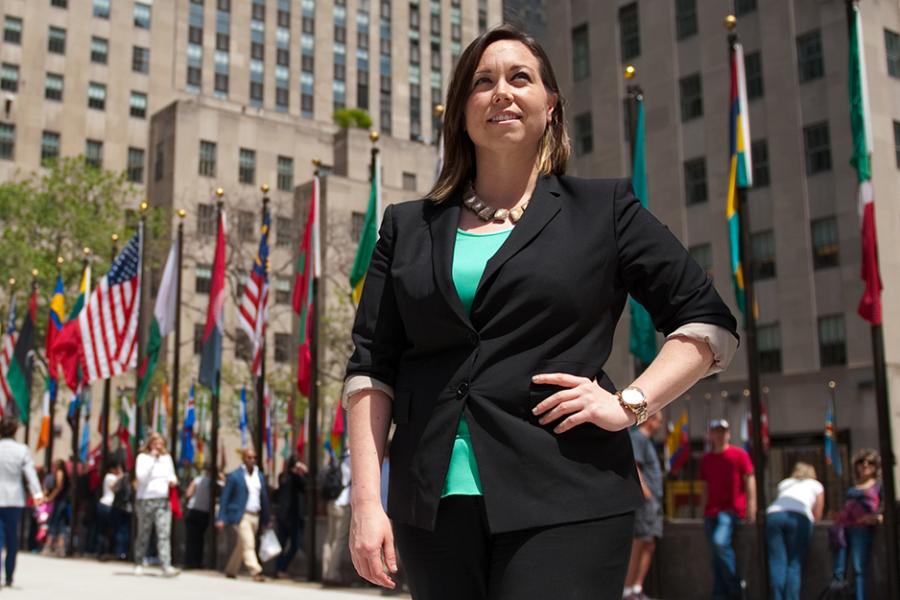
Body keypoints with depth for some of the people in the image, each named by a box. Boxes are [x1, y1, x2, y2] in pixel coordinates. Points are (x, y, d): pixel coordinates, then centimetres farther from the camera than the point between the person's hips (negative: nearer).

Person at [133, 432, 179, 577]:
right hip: (146, 499, -3)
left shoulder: (167, 457, 13)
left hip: (163, 500, 3)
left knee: (164, 533, -8)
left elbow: (172, 474, 26)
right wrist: (152, 459, -15)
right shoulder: (142, 457, -1)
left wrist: (173, 480, 2)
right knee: (143, 534, 7)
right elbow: (141, 477, -14)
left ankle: (166, 567, -15)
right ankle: (139, 564, 22)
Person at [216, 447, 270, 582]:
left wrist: (266, 519, 10)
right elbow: (225, 498, -5)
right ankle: (256, 571, -18)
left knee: (241, 546, 13)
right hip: (241, 516, -6)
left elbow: (264, 498, 12)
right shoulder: (234, 476, -4)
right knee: (248, 545, -14)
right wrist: (221, 519, -11)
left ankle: (230, 571, 26)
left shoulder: (260, 476, 11)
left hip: (255, 516, 6)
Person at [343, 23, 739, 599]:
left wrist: (630, 403, -5)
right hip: (433, 504, 3)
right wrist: (366, 498, 0)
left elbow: (710, 322, 9)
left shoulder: (603, 209, 7)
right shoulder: (409, 227, 12)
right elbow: (371, 368, 9)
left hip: (564, 501, -2)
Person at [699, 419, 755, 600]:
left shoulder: (739, 454, 0)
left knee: (720, 542, -25)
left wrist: (751, 507, -10)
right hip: (711, 511, 6)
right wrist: (704, 511, 16)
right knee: (716, 553, 5)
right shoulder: (706, 459, 13)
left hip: (731, 510, -5)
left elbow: (750, 480, -2)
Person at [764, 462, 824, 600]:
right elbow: (817, 516, 29)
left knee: (777, 564, -2)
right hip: (799, 516, -2)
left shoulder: (784, 483, 36)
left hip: (774, 514, 2)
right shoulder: (816, 485, 31)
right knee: (794, 564, 1)